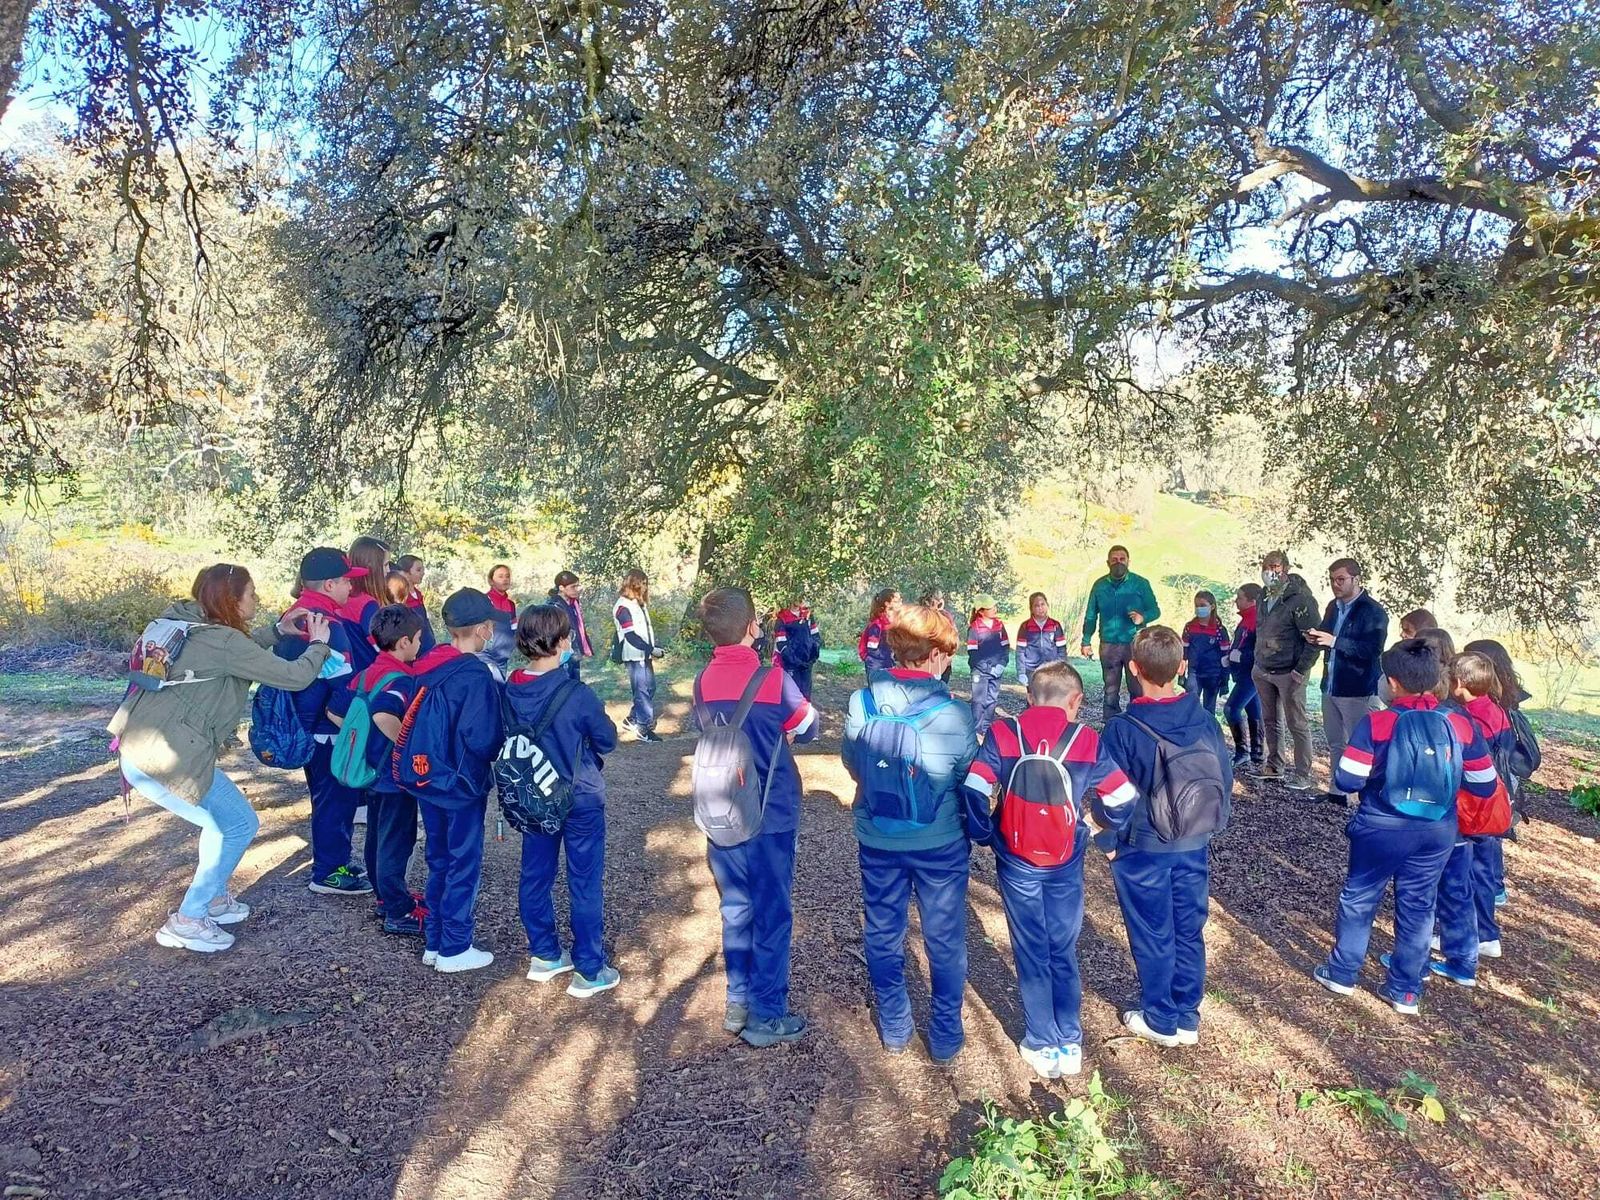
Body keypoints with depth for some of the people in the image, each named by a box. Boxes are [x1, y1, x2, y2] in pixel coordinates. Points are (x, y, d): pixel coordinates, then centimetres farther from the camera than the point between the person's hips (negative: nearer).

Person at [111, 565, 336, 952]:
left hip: (136, 748, 9)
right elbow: (295, 677, -11)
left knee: (223, 819, 23)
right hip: (170, 759, -9)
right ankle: (186, 921, 10)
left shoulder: (193, 628, 12)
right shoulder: (223, 640, -14)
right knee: (239, 825, 5)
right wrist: (318, 643, 5)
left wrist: (278, 630, 24)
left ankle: (212, 898, 34)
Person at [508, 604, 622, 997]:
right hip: (580, 799, -5)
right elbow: (608, 740, -11)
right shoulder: (576, 694, -24)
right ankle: (588, 971, 15)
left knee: (535, 876, 18)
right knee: (584, 885, 6)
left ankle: (544, 956, 32)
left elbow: (508, 738, 6)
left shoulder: (511, 691, -9)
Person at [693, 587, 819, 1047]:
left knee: (736, 909, 18)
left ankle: (738, 1002, 29)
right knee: (772, 915, 9)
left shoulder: (703, 682, -5)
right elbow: (808, 727, -4)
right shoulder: (772, 679, -18)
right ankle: (766, 1015, 19)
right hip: (771, 817, -4)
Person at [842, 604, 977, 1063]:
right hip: (940, 844, -2)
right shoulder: (953, 714, -23)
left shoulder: (861, 703, -16)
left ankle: (894, 1027, 35)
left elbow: (852, 764, -1)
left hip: (877, 841, 2)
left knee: (883, 934, 20)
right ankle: (946, 1035, 31)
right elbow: (971, 781, -9)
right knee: (945, 941, 17)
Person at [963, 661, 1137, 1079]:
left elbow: (974, 791, -16)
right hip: (1066, 865, 1)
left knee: (1032, 953, 12)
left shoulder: (1003, 734, -9)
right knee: (1064, 951, 16)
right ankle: (1070, 1043, 25)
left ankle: (1042, 1045, 20)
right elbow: (1123, 799, -4)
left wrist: (985, 836, 0)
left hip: (1017, 863, -1)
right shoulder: (1087, 741, -8)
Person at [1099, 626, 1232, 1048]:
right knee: (1189, 932, 16)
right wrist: (1210, 829, 16)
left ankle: (1160, 1021, 24)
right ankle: (1187, 1019, 29)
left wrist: (1108, 841, 0)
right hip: (1195, 848, 4)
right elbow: (1225, 779, 3)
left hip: (1143, 851, -4)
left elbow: (1114, 798, -15)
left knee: (1153, 937, 11)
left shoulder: (1122, 729, -20)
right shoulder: (1204, 720, -7)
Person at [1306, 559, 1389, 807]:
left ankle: (1362, 797, 4)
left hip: (1359, 691, -8)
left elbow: (1374, 648, -24)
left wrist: (1334, 641, -29)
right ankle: (1338, 790, 26)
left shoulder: (1373, 611, -12)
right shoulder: (1333, 607, 12)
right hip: (1331, 687, 8)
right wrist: (1316, 639, 0)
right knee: (1335, 743, 16)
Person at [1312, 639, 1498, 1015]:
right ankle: (1406, 990, 24)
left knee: (1359, 898, 14)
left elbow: (1347, 780, -17)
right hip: (1438, 831, 3)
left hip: (1382, 828, -3)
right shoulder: (1460, 725, -7)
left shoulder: (1375, 724, -17)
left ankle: (1342, 972, 26)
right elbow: (1484, 786, 0)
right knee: (1418, 907, 15)